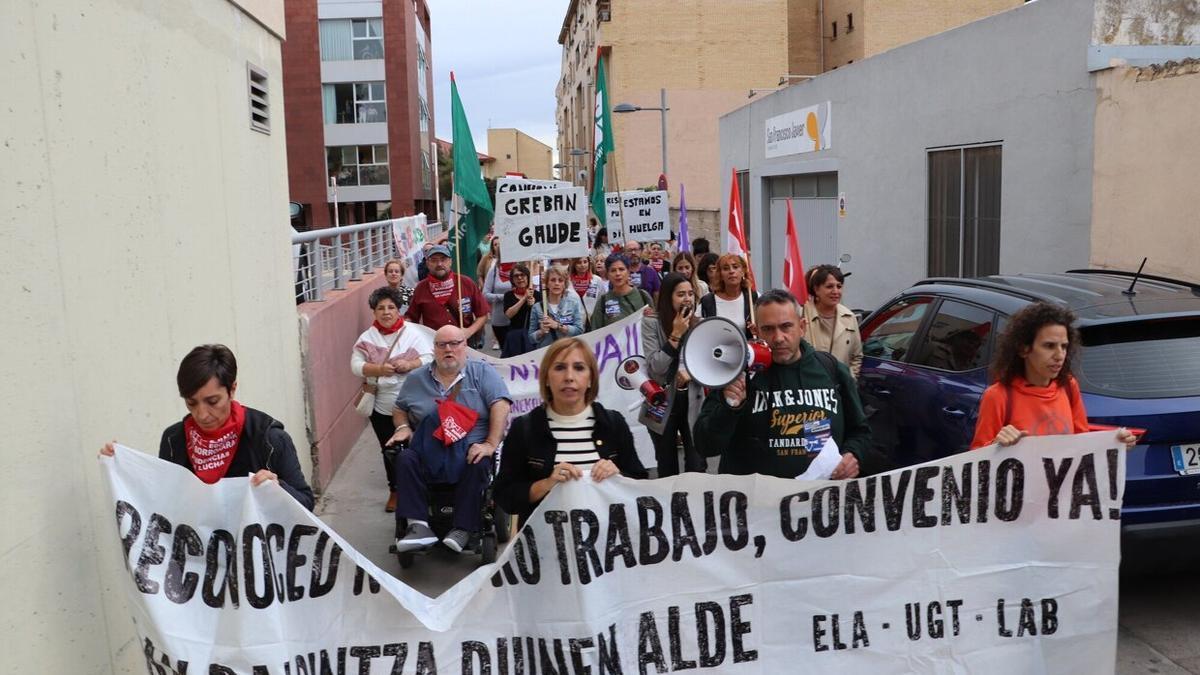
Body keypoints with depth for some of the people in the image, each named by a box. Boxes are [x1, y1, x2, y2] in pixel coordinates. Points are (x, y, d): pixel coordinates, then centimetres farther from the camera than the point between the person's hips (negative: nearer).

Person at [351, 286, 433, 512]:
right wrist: (378, 369, -23)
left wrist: (410, 364, -26)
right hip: (382, 407, 2)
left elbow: (430, 358, -9)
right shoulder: (367, 337, 1)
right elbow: (356, 365, -6)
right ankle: (394, 491, 28)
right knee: (389, 451, 12)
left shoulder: (413, 334, -3)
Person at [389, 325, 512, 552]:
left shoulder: (483, 373, 5)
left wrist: (491, 444, -18)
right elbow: (399, 409, 26)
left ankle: (463, 529, -25)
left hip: (470, 451, -2)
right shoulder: (416, 379, 16)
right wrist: (403, 427, 2)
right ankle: (418, 526, -30)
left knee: (479, 465, -34)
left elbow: (501, 406, -6)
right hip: (428, 453, 3)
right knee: (405, 459, -27)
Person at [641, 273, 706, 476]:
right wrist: (676, 335, -18)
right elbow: (655, 367, -15)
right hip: (662, 404, -2)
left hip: (692, 403, 2)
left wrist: (691, 372, -16)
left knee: (697, 466, -1)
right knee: (667, 468, 12)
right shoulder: (651, 323, -8)